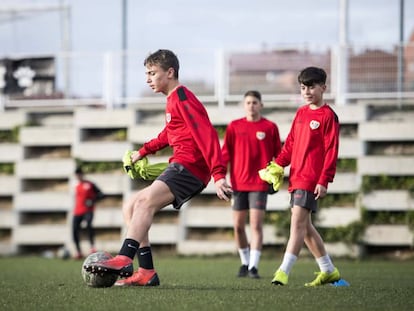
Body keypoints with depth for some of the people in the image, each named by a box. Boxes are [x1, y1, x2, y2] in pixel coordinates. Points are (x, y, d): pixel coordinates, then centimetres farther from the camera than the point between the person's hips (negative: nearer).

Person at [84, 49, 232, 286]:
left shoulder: (182, 98, -10)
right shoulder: (173, 99, 21)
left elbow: (206, 134, -20)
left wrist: (218, 174, -29)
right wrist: (144, 151, 29)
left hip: (189, 166, -10)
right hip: (182, 168, 10)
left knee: (145, 202, -27)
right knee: (131, 208, 8)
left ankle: (124, 260, -40)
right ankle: (146, 272, -1)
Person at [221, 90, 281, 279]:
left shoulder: (270, 127, 1)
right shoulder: (234, 126, 6)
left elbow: (278, 155, 6)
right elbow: (226, 153, 8)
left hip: (259, 183, -3)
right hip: (239, 183, 3)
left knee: (256, 224, -10)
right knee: (238, 226, 5)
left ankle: (254, 266, -11)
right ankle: (245, 263, 21)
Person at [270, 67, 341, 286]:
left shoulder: (328, 116, -7)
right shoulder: (301, 113, 16)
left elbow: (331, 151, -11)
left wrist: (324, 180, -16)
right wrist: (278, 165, 7)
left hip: (311, 178, -9)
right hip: (296, 177, 9)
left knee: (298, 222, -17)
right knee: (304, 226, 12)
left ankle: (283, 271, -23)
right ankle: (328, 270, 23)